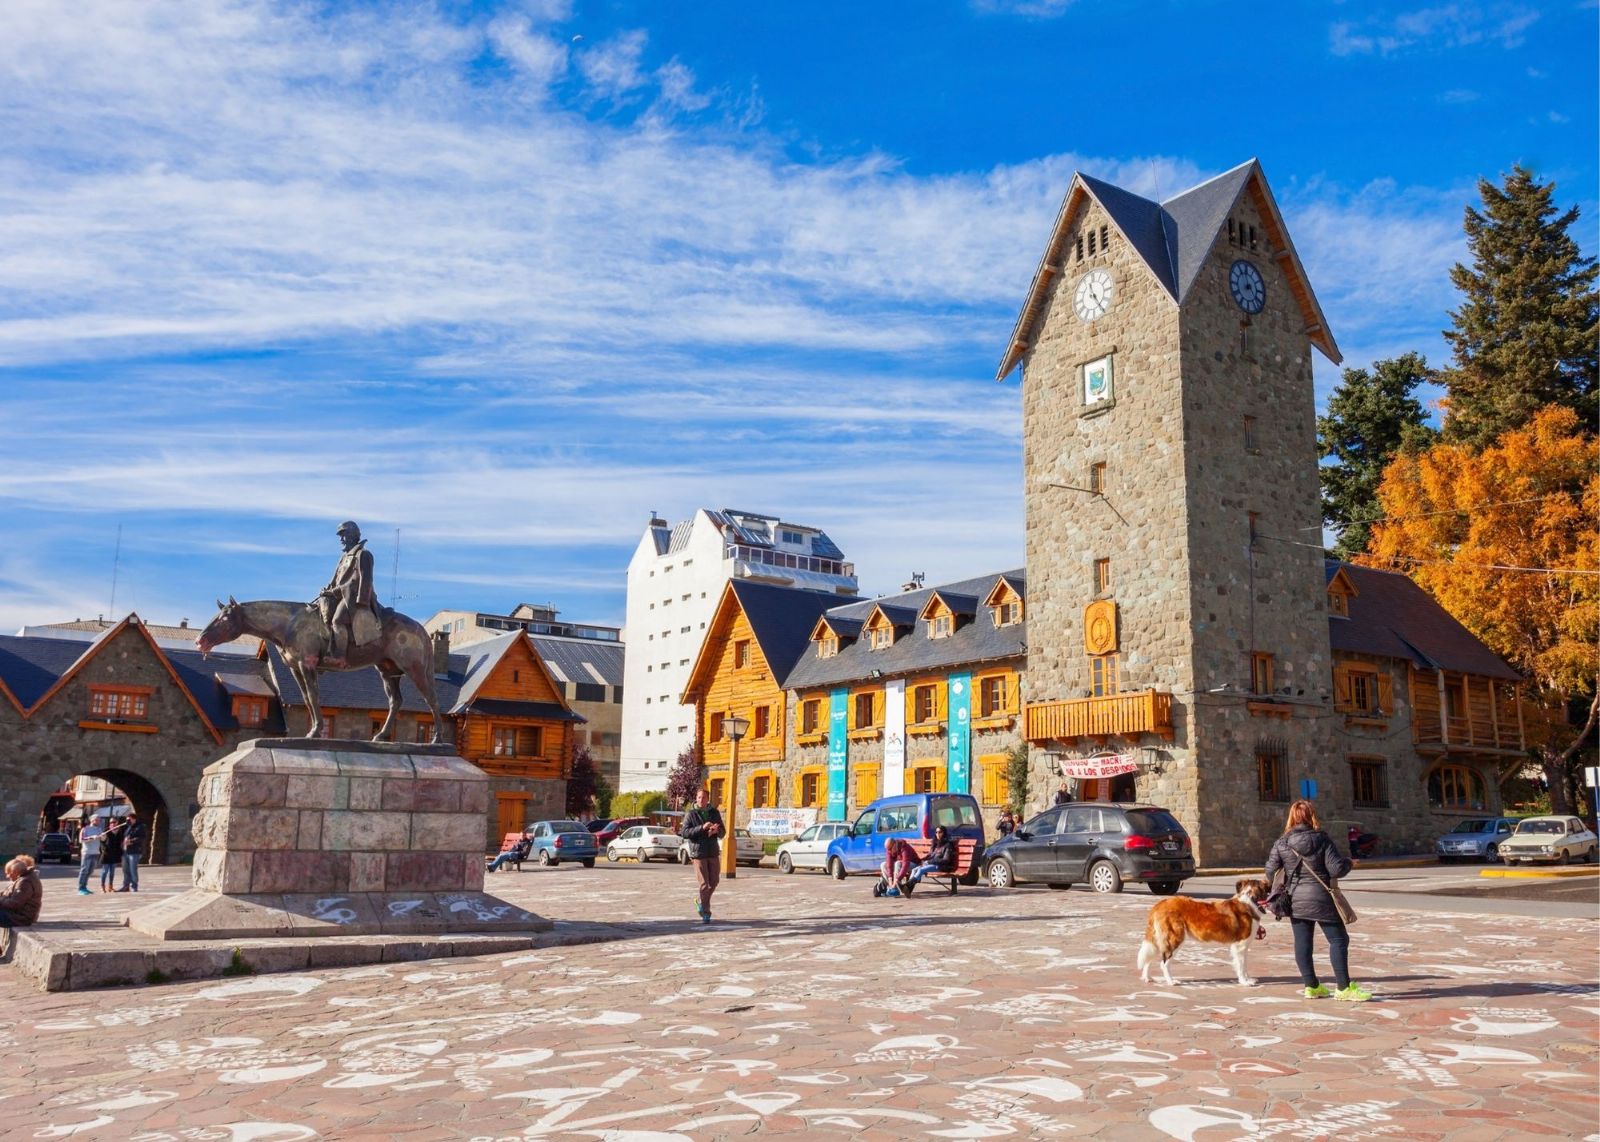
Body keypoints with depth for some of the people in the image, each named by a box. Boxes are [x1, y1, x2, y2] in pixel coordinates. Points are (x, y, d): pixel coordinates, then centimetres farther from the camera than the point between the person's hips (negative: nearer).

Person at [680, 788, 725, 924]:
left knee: (714, 881, 8)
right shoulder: (690, 814, -2)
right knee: (704, 883, -6)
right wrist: (702, 828, -22)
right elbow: (684, 832, -12)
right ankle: (705, 914, 1)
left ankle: (700, 900, 34)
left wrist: (716, 830, -11)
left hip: (713, 852, 4)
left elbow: (723, 831, 13)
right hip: (698, 853, -4)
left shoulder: (715, 813, 10)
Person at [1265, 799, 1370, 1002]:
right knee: (1338, 939, 4)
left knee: (1302, 943, 9)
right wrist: (1347, 862, 8)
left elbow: (1270, 872, -2)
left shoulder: (1281, 843, -1)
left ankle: (1311, 986, 14)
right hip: (1321, 898, -3)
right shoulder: (1322, 840, -8)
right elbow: (1336, 869, -13)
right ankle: (1343, 987, 0)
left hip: (1295, 900, 3)